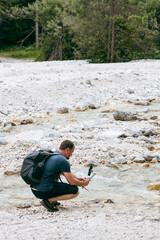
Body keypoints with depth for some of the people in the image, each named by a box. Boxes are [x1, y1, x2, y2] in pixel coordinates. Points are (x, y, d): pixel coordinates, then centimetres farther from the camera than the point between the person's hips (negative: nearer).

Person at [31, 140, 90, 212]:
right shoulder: (63, 161, -11)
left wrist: (77, 178, 28)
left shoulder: (50, 155, 16)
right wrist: (83, 184, 14)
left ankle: (51, 200, 19)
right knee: (75, 191, -2)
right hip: (44, 192, -9)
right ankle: (48, 200, -6)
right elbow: (72, 182, -6)